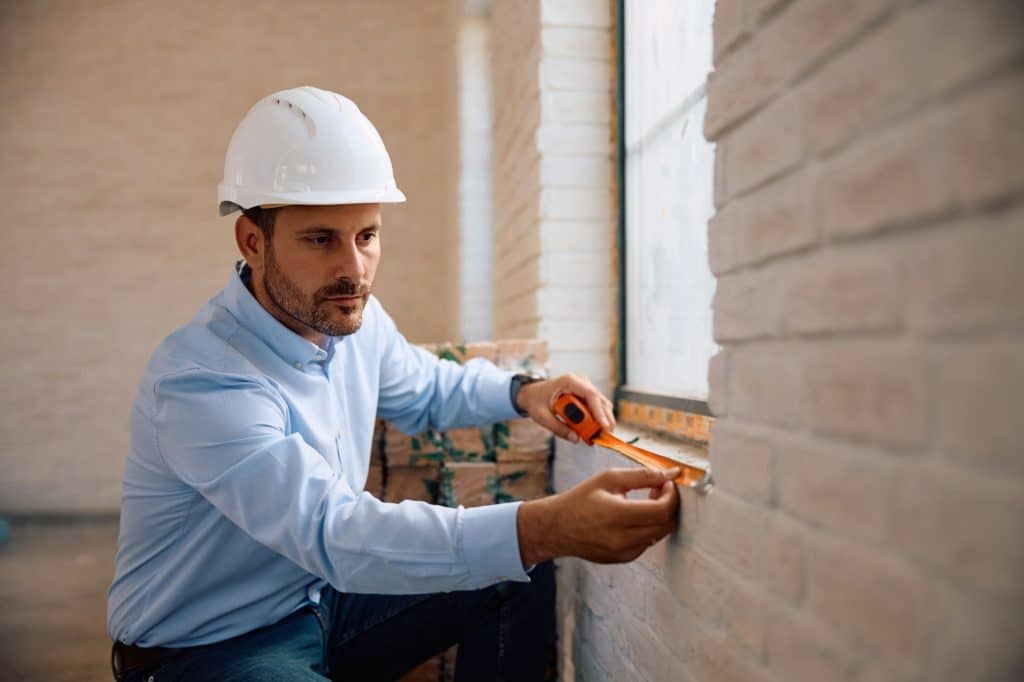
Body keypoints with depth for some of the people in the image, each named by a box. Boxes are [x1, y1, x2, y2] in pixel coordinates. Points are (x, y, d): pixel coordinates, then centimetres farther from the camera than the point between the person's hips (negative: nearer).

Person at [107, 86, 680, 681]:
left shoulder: (355, 318, -5)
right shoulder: (199, 382, -29)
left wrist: (522, 392, -3)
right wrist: (547, 527, -47)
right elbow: (333, 533, -38)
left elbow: (425, 387, 16)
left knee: (522, 578, -1)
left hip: (322, 599, 7)